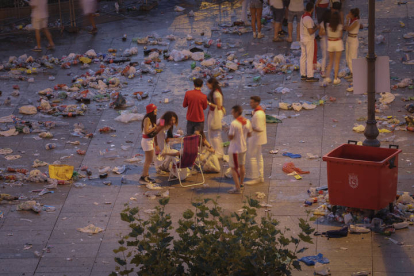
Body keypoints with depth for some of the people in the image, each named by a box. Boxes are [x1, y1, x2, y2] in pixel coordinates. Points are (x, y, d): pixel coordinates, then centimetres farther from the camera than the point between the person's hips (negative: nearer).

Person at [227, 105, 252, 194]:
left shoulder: (234, 124, -24)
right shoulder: (247, 122, -2)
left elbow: (230, 137, -22)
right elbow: (249, 134, 8)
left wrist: (229, 133, -2)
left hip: (234, 149, -7)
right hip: (243, 148, 7)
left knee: (234, 168, 3)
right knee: (241, 166, 23)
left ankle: (238, 188, 3)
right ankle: (241, 184, 39)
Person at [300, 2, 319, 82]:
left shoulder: (303, 16, 6)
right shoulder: (308, 19, -23)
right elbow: (311, 31, -25)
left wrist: (314, 26, 11)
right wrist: (317, 28, -9)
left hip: (303, 39, 9)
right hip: (309, 40, -9)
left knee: (303, 57, 12)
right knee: (310, 58, -3)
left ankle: (303, 75, 18)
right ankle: (310, 76, 0)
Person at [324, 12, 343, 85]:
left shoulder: (328, 25, -8)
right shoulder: (339, 26, -14)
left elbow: (327, 33, 3)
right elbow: (341, 35, -4)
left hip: (330, 42, 3)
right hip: (338, 42, -3)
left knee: (330, 61, 17)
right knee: (337, 62, 7)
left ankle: (327, 77, 7)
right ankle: (335, 78, 7)